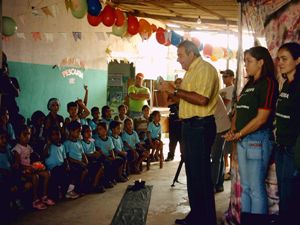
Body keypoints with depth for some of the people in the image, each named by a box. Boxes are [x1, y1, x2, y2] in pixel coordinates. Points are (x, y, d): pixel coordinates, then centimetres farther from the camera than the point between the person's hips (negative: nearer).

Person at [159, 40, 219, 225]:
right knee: (192, 172, 17)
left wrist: (175, 90, -20)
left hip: (201, 126, -11)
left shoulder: (205, 69, -12)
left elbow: (201, 99, -26)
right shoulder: (191, 71, 19)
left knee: (201, 173, -5)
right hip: (190, 125, 11)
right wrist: (172, 90, 10)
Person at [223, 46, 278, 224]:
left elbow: (262, 118, -16)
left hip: (258, 139, -9)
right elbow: (238, 112, 19)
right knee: (245, 187, 14)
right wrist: (232, 130, 2)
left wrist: (239, 134, -11)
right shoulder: (249, 85, 18)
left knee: (256, 188, -3)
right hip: (242, 140, 9)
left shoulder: (268, 83, -9)